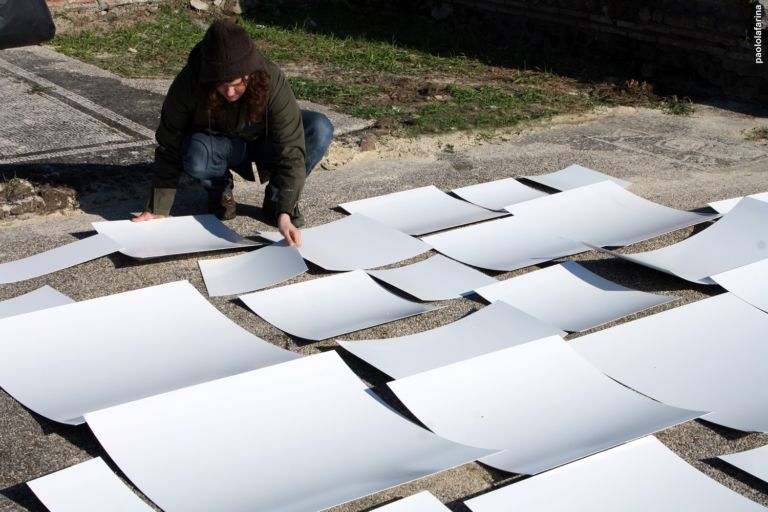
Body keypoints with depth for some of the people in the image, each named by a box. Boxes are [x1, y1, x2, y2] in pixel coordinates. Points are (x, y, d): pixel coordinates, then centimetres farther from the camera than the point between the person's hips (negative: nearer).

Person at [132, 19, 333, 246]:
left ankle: (275, 199, -6)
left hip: (264, 141, 1)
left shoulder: (271, 80, -34)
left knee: (319, 129, -29)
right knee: (195, 155, -37)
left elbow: (291, 149, -36)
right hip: (219, 146, 0)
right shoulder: (188, 84, -31)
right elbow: (169, 148, -21)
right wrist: (158, 209, -23)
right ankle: (220, 192, -1)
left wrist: (285, 212, -46)